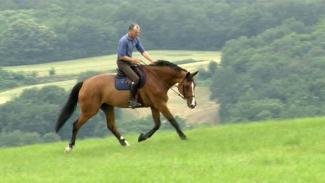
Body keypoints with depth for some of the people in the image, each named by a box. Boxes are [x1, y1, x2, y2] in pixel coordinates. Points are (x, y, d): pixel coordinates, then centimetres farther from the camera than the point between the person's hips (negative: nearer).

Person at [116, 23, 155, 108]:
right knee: (136, 79, -25)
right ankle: (132, 100, -19)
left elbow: (143, 51, 7)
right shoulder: (123, 40, -23)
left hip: (130, 61, 9)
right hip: (122, 62, -9)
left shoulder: (136, 39, 2)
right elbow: (121, 56, -21)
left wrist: (151, 61, -3)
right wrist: (133, 60, -18)